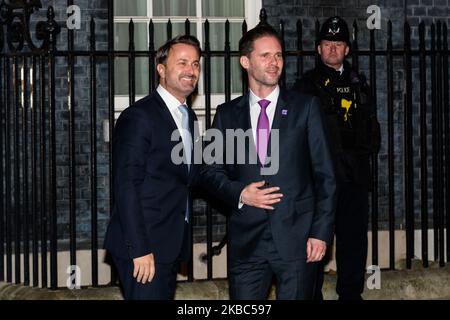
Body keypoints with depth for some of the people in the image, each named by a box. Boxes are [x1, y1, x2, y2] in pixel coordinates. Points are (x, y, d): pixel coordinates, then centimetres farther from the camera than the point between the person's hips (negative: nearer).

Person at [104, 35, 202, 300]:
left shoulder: (188, 117, 14)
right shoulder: (139, 116, -12)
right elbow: (126, 186, -17)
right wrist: (139, 249, -21)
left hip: (171, 245, 8)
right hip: (144, 246, -8)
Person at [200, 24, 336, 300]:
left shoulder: (306, 107, 4)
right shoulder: (227, 114, 9)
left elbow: (324, 174, 2)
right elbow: (210, 170, 12)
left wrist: (321, 233, -6)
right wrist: (238, 194, -8)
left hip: (296, 237, -1)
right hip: (247, 242, 2)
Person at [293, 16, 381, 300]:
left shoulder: (357, 82, 17)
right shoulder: (307, 85, 3)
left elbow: (371, 123, 21)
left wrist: (369, 147, 7)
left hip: (355, 173, 5)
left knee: (354, 237, 8)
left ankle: (351, 292, 17)